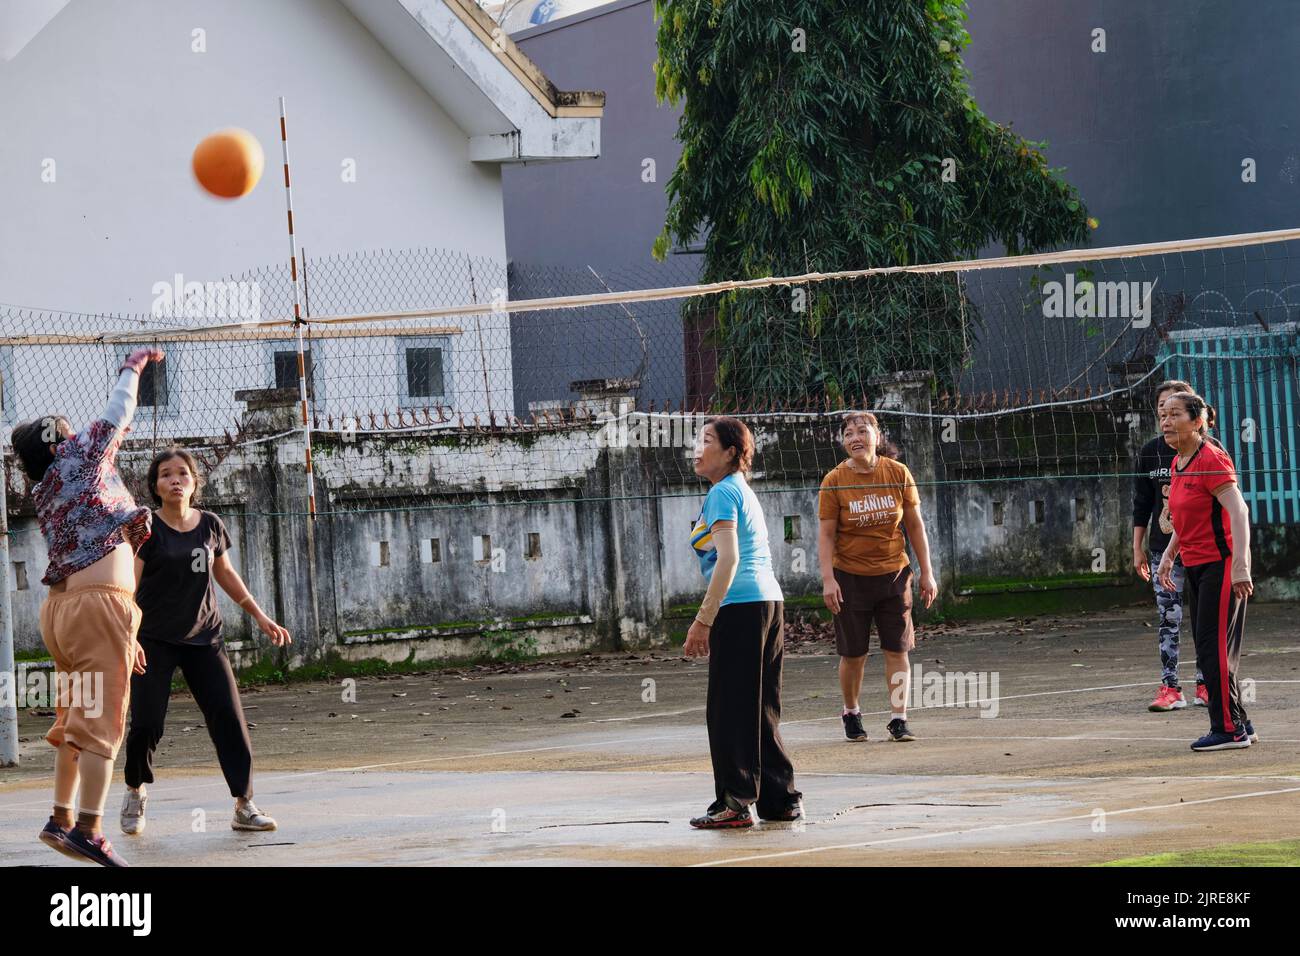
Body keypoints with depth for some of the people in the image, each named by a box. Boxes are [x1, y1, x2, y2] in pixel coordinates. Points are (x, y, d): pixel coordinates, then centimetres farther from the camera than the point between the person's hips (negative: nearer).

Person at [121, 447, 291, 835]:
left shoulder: (210, 526, 5)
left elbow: (226, 574, 20)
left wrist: (260, 617, 20)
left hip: (203, 638, 3)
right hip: (153, 641, -3)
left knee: (229, 716, -8)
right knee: (147, 722, -7)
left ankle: (244, 805, -5)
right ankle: (136, 793, 21)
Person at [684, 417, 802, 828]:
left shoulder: (723, 493, -9)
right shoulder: (742, 491, 21)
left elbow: (728, 559, -18)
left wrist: (702, 621, -18)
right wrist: (709, 619, 28)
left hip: (740, 608, -10)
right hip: (768, 603, 10)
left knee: (728, 709, -5)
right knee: (760, 709, 14)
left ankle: (734, 804, -5)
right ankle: (781, 798, 16)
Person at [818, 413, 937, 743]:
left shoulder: (898, 473, -2)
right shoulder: (834, 481, -6)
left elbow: (915, 525, 4)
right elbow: (826, 534, -6)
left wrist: (926, 573, 2)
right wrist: (828, 579, -14)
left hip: (893, 575, 1)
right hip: (850, 577, -1)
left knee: (897, 650, -2)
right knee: (853, 653, 4)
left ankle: (898, 719, 3)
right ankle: (851, 713, 26)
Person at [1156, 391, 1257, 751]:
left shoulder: (1212, 460, -16)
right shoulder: (1178, 464, 11)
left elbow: (1239, 512, -23)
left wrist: (1240, 567, -29)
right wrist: (1169, 556, 21)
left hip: (1220, 564, -9)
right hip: (1196, 566, 9)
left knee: (1214, 649, -8)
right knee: (1208, 649, 11)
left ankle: (1228, 729, -2)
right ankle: (1239, 725, 19)